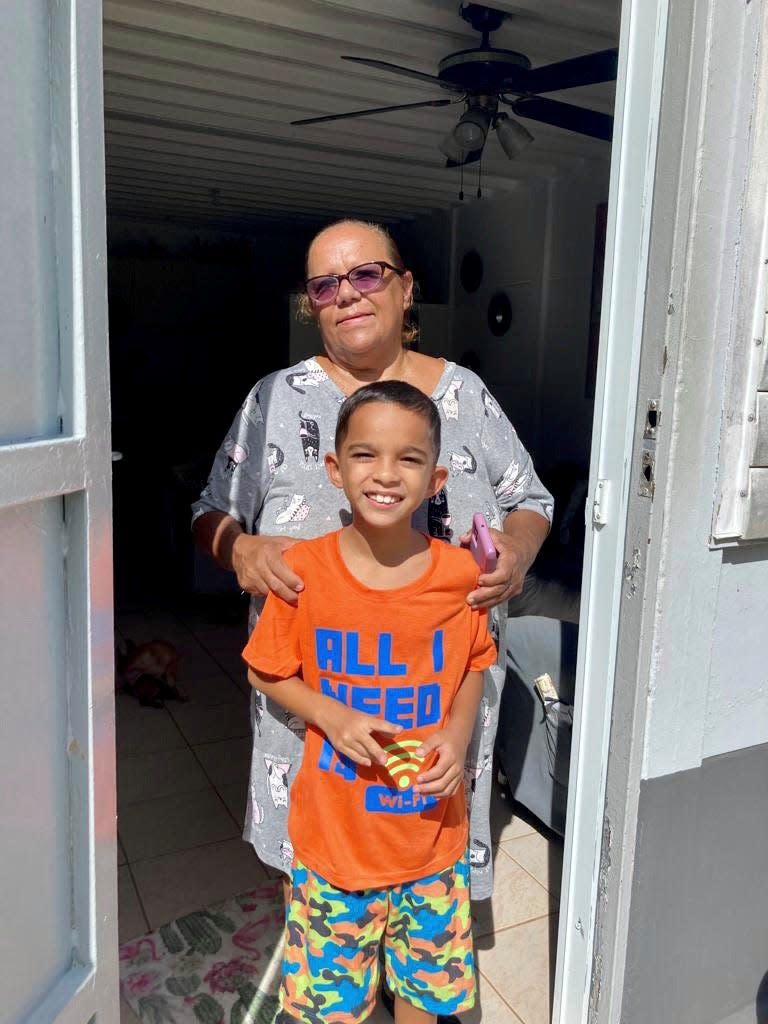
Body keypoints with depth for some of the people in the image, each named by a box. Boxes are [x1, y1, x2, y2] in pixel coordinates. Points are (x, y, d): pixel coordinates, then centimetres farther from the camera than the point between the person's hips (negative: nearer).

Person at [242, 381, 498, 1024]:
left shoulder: (459, 574, -12)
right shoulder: (303, 570, -16)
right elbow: (267, 673, -3)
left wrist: (459, 731, -12)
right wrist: (331, 715, -19)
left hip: (431, 828, 2)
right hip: (333, 828, -1)